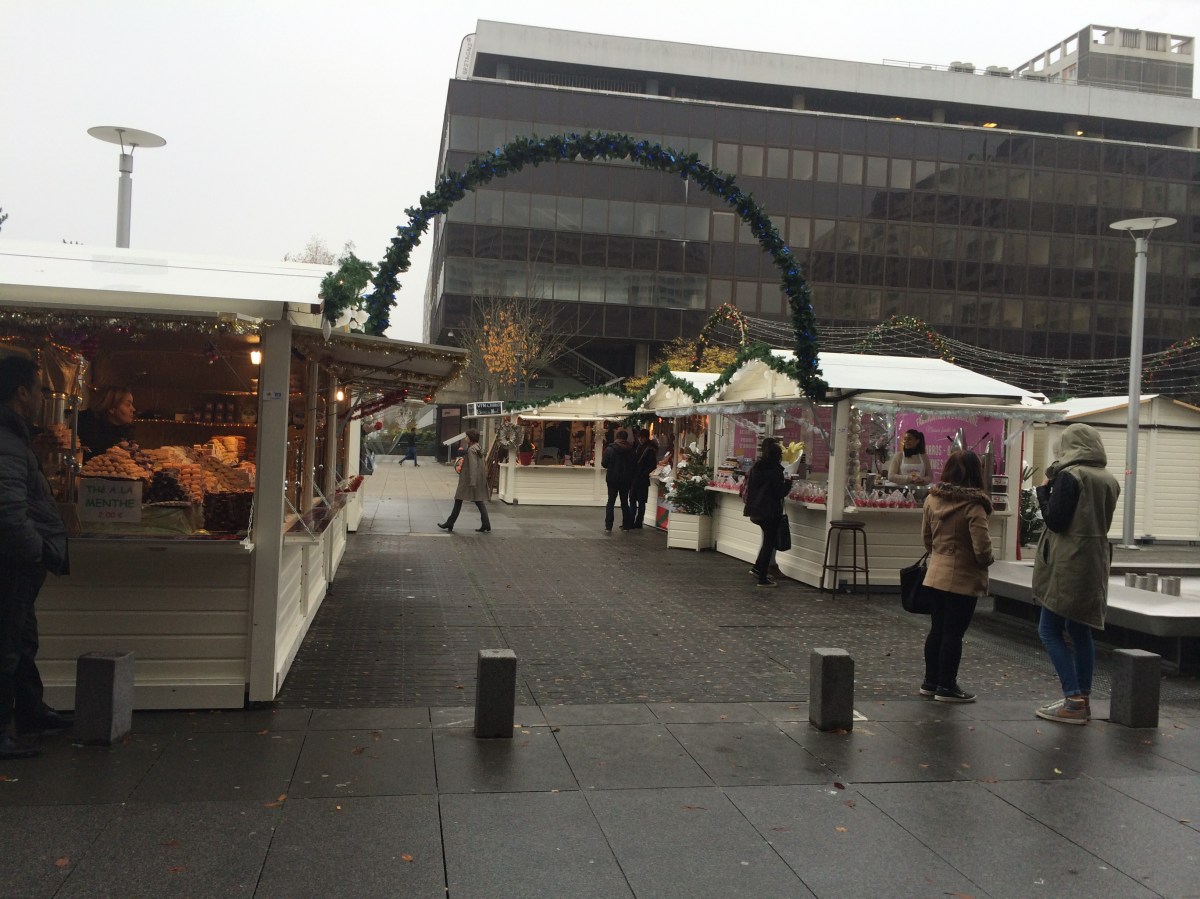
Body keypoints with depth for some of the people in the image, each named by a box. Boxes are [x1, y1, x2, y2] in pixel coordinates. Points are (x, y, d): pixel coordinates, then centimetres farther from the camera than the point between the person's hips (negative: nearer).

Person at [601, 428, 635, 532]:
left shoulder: (610, 449, -11)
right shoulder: (630, 450, -4)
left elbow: (604, 464, -8)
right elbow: (634, 465, -2)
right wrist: (631, 479, 11)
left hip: (613, 479, -2)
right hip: (626, 480, 2)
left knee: (610, 502, 4)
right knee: (625, 502, 15)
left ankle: (608, 527, -4)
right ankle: (626, 525, 17)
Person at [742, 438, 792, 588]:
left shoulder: (755, 467, 6)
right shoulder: (776, 470, -15)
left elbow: (749, 486, 13)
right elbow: (780, 492, -14)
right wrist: (788, 482, 1)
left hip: (756, 510, 7)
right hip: (770, 511, -7)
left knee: (768, 540, 22)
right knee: (769, 542, 2)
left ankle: (757, 568, 19)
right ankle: (763, 578, 4)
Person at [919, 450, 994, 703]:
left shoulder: (932, 499, 0)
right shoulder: (973, 505, -19)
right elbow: (982, 549, -20)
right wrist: (988, 559, 1)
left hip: (935, 575, 6)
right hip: (963, 579, -6)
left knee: (937, 629, 16)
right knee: (953, 633, 3)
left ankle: (930, 682, 24)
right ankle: (946, 686, 12)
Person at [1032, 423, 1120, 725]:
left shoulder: (1069, 476, -13)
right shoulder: (1109, 480, 9)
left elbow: (1054, 520, -16)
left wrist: (1044, 489, -2)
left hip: (1067, 564, -8)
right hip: (1095, 562, 8)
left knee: (1049, 630, -2)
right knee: (1080, 631, 15)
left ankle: (1074, 702, -7)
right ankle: (1083, 699, 18)